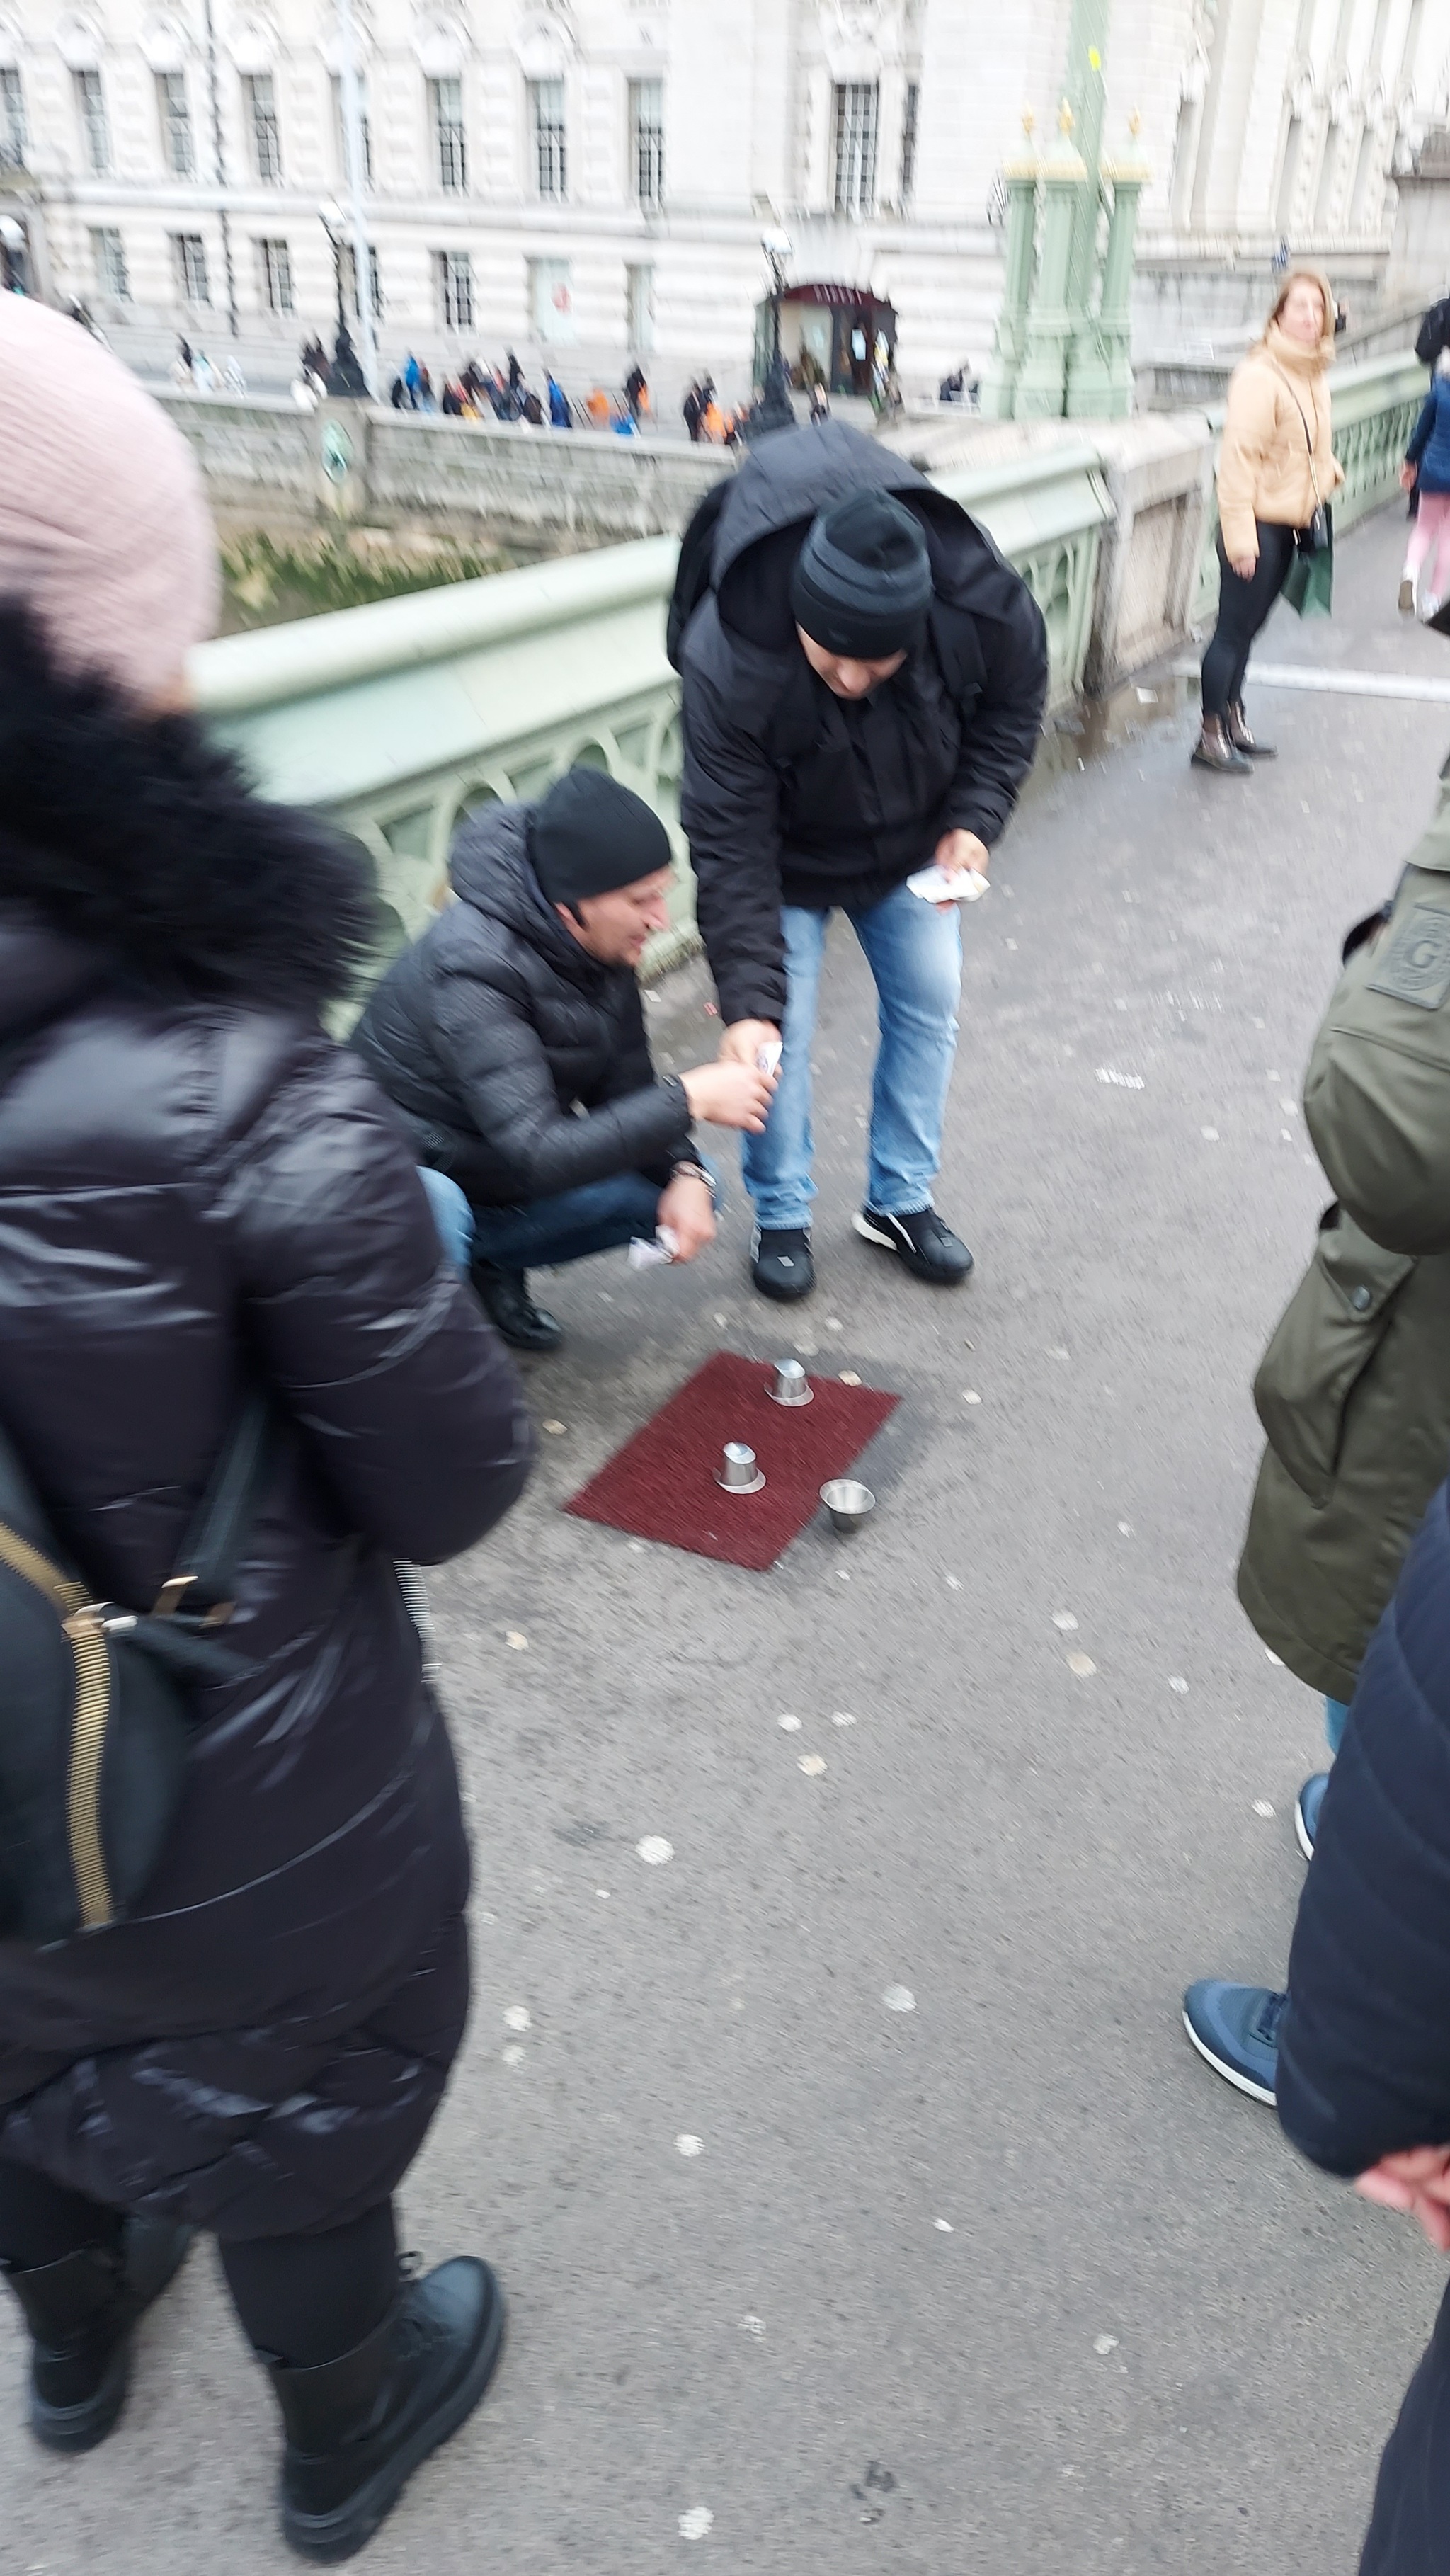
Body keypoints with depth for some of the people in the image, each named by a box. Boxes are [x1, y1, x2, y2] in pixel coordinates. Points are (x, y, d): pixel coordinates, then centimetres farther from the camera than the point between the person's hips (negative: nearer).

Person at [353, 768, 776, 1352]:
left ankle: (490, 1257, 13)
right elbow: (536, 1157, -38)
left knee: (685, 1189, 1)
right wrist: (689, 1099, -37)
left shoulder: (604, 940, -10)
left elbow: (623, 1084, -1)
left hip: (513, 1157, 8)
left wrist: (685, 1172, -18)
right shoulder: (474, 969, -34)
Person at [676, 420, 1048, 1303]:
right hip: (789, 857, -3)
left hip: (912, 848, 3)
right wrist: (749, 999, -35)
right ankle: (783, 1219, 15)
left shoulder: (987, 605, -32)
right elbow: (731, 842, -32)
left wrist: (975, 819, -21)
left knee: (929, 1004, 7)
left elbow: (1013, 706, -7)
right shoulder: (729, 663, -39)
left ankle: (902, 1200, 25)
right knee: (780, 1033, -6)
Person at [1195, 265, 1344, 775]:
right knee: (1233, 631, -2)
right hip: (1258, 523, -8)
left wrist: (1329, 470, 4)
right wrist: (1240, 534, -22)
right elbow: (1239, 456, -20)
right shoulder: (1260, 376, -16)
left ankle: (1234, 723, 25)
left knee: (1247, 629, 15)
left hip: (1291, 522, 8)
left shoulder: (1314, 373, 10)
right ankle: (1212, 738, 6)